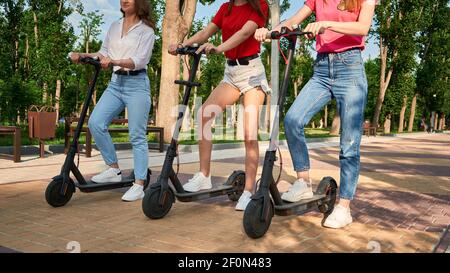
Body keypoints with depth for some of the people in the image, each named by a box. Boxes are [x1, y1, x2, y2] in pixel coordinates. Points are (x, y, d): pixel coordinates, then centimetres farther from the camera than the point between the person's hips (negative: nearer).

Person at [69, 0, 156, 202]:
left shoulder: (146, 30, -2)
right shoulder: (114, 27, 16)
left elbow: (139, 61, -13)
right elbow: (104, 53, 15)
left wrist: (114, 61, -27)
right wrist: (82, 56, 0)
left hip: (136, 84, -6)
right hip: (116, 82, 6)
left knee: (137, 136, -5)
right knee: (96, 123, -8)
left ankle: (139, 185, 2)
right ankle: (114, 169, 7)